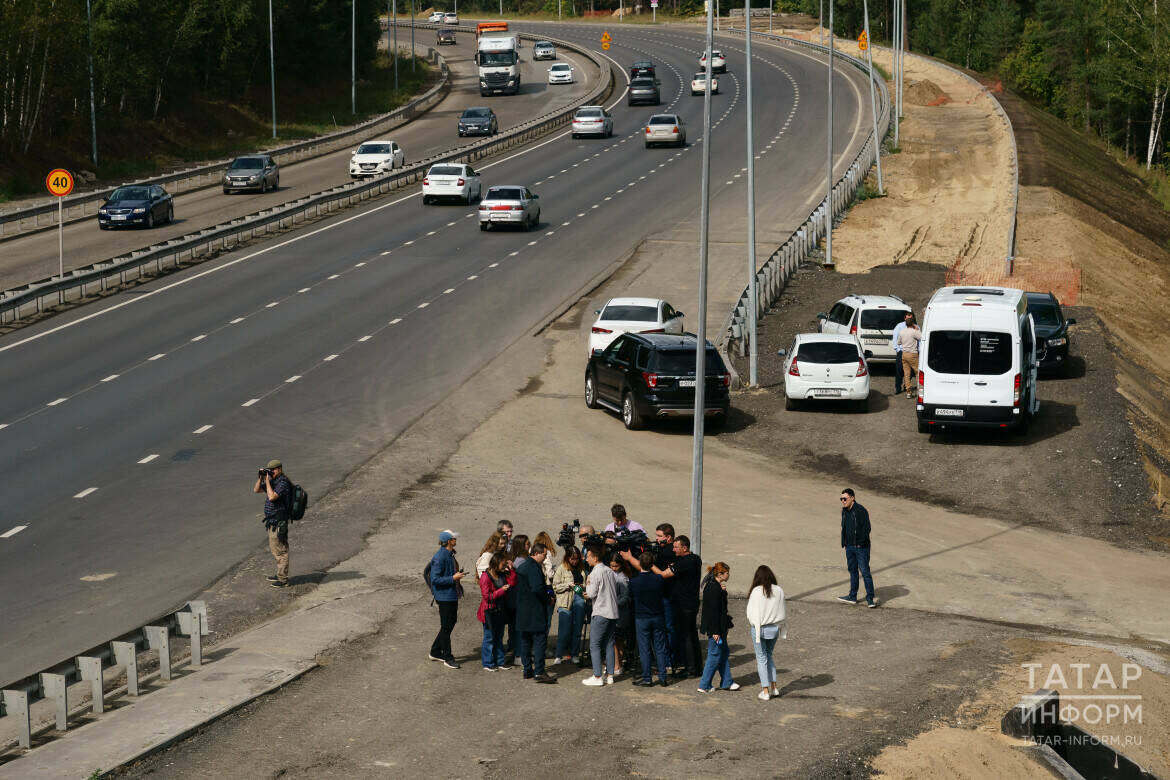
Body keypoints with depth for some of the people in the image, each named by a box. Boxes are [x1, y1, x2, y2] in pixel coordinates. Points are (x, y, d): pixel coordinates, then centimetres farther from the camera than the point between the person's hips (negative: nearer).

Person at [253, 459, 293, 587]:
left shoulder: (283, 483, -17)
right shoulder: (273, 482, 13)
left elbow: (272, 497, -28)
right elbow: (256, 490, 18)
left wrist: (267, 481, -20)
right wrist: (260, 477, 3)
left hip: (279, 522, -10)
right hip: (272, 521, 10)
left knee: (280, 550, -7)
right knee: (274, 549, 19)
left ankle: (283, 579, -4)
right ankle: (280, 574, 29)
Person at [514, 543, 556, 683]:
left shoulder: (521, 565, 14)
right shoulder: (533, 567, -16)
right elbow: (537, 588, -25)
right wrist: (548, 596, -7)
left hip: (522, 611, 10)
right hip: (535, 612, -10)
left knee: (525, 641, 12)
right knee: (540, 640, -8)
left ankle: (527, 670, 17)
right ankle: (539, 672, -12)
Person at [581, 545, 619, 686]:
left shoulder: (596, 573, -12)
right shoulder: (610, 571, 11)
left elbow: (591, 593, -14)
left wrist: (587, 585, 6)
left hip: (601, 613, -8)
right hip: (613, 613, 8)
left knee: (595, 645, -2)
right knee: (609, 644, 11)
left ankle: (597, 677, -5)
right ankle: (609, 675, 12)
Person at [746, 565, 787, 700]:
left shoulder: (756, 592, -15)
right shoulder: (779, 591, -3)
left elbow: (751, 613, -12)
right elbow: (783, 613, 4)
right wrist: (783, 630, 13)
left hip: (759, 627, -4)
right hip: (774, 627, 4)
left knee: (762, 658, 5)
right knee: (769, 656, 22)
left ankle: (765, 691, 4)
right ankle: (774, 688, 21)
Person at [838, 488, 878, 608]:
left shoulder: (860, 510, -15)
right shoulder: (844, 511, 9)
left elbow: (867, 528, -16)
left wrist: (860, 543, -18)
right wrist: (844, 543, 11)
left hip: (861, 547, -8)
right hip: (849, 547, 8)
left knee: (865, 572, -6)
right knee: (852, 571, 14)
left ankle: (870, 598, -1)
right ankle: (852, 597, 22)